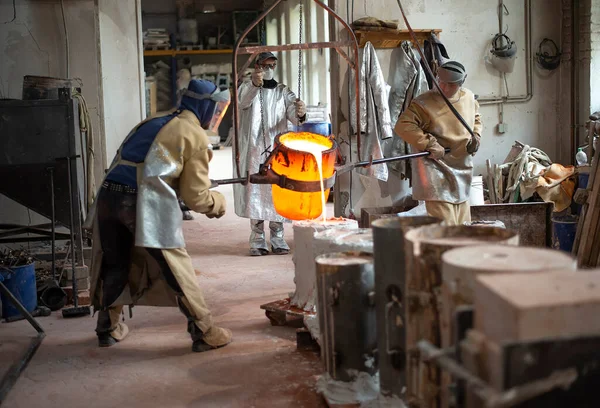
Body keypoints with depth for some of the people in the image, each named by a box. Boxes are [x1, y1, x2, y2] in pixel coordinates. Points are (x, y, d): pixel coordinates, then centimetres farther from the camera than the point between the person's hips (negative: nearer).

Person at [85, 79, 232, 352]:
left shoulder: (153, 122, 24)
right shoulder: (196, 138, 5)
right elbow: (196, 197, 2)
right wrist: (218, 203, 22)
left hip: (109, 195, 7)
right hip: (145, 204, -6)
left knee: (114, 265, 21)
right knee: (177, 270, 4)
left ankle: (107, 329, 34)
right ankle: (204, 333, 12)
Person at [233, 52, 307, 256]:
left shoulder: (283, 92, 11)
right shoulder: (246, 87, 7)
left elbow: (293, 116, -5)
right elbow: (242, 102, -18)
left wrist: (300, 115, -31)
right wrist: (254, 85, -39)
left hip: (276, 150, 1)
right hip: (252, 150, -1)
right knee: (254, 194, -1)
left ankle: (277, 239, 7)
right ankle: (258, 241, 5)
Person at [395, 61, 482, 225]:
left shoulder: (469, 98, 4)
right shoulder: (424, 102, -15)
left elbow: (476, 119, 23)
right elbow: (403, 125, -22)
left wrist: (476, 137, 3)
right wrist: (430, 144, -26)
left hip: (462, 168, 7)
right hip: (436, 167, -7)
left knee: (463, 224, 16)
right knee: (445, 226, -14)